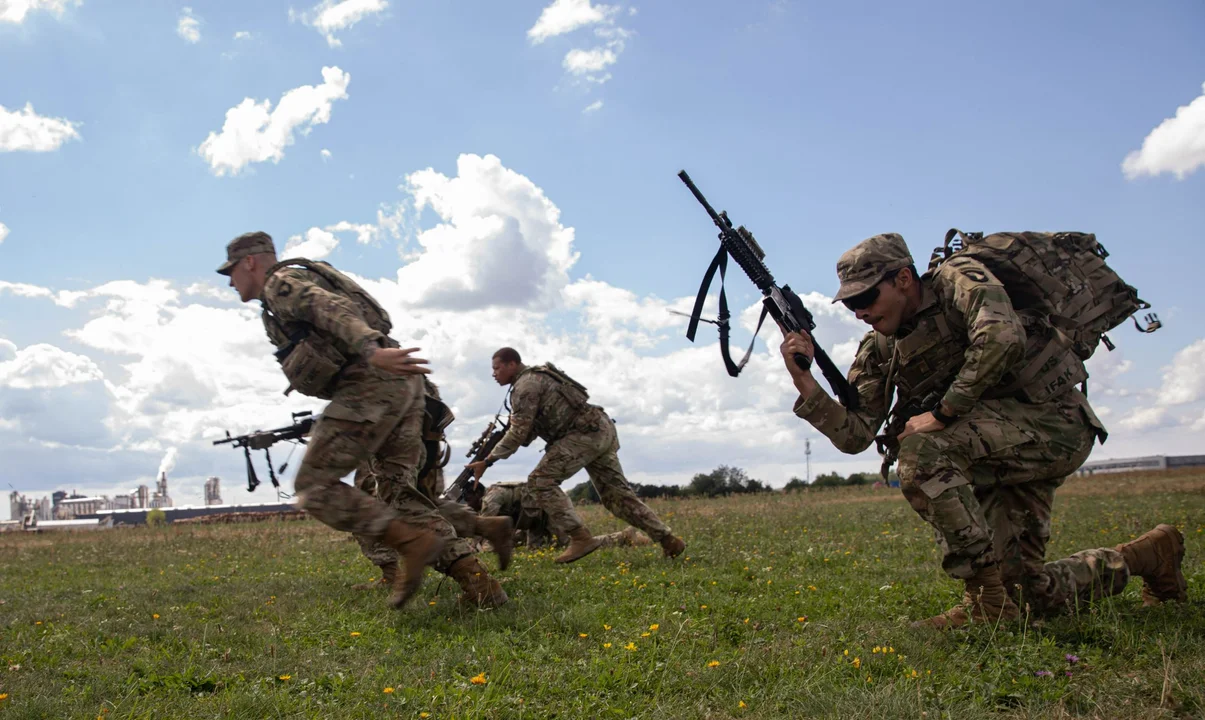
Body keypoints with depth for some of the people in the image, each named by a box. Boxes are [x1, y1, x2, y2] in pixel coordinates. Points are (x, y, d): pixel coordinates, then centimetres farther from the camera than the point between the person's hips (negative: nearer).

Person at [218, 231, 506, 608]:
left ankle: (414, 543, -14)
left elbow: (332, 309, -19)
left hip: (370, 385, -9)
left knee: (315, 486, -3)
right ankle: (478, 583, -2)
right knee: (400, 493, 9)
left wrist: (372, 352, -34)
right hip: (399, 385, 10)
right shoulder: (302, 285, 32)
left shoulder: (281, 282, 1)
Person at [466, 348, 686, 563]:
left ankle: (581, 538, -16)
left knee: (541, 480, -11)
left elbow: (520, 433, -12)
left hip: (586, 434, -10)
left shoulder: (525, 385, -8)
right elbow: (531, 430, 22)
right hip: (601, 431, 10)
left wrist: (487, 461, -7)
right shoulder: (536, 377, 23)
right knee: (617, 494, 14)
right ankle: (668, 540, 14)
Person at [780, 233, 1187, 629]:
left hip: (1053, 423, -8)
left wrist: (940, 413, -25)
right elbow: (855, 435, 1)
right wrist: (804, 382, -14)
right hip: (999, 456, 9)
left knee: (921, 450, -30)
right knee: (1028, 594, 7)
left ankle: (985, 601, -22)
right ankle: (1145, 556, 32)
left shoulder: (958, 279, -10)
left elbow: (1002, 338, -31)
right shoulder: (879, 348, 9)